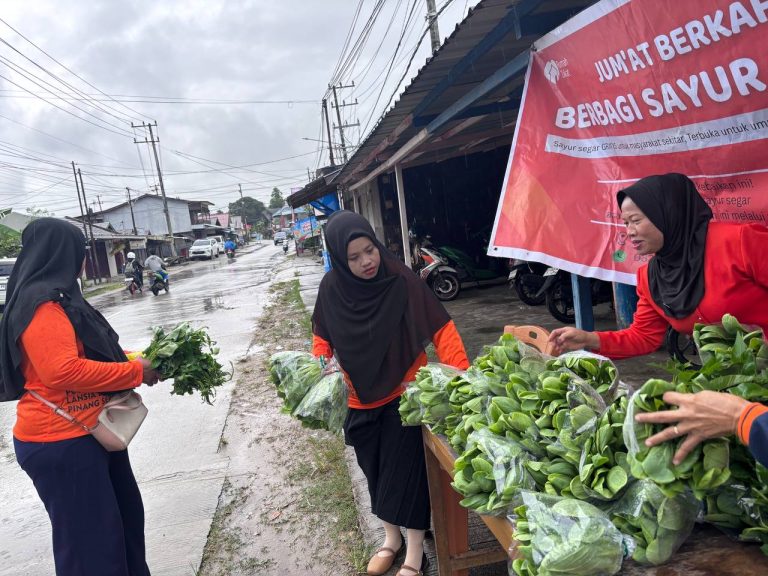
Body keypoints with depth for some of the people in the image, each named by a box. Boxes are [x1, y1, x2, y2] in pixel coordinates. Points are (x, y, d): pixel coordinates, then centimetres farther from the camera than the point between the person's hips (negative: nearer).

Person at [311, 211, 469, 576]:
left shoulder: (402, 282, -19)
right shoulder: (332, 288, -8)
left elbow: (441, 329, -20)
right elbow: (322, 336, 6)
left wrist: (459, 375, -31)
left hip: (405, 397, -4)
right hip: (360, 402, 4)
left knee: (406, 474, 2)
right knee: (376, 474, 19)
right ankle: (391, 537, 42)